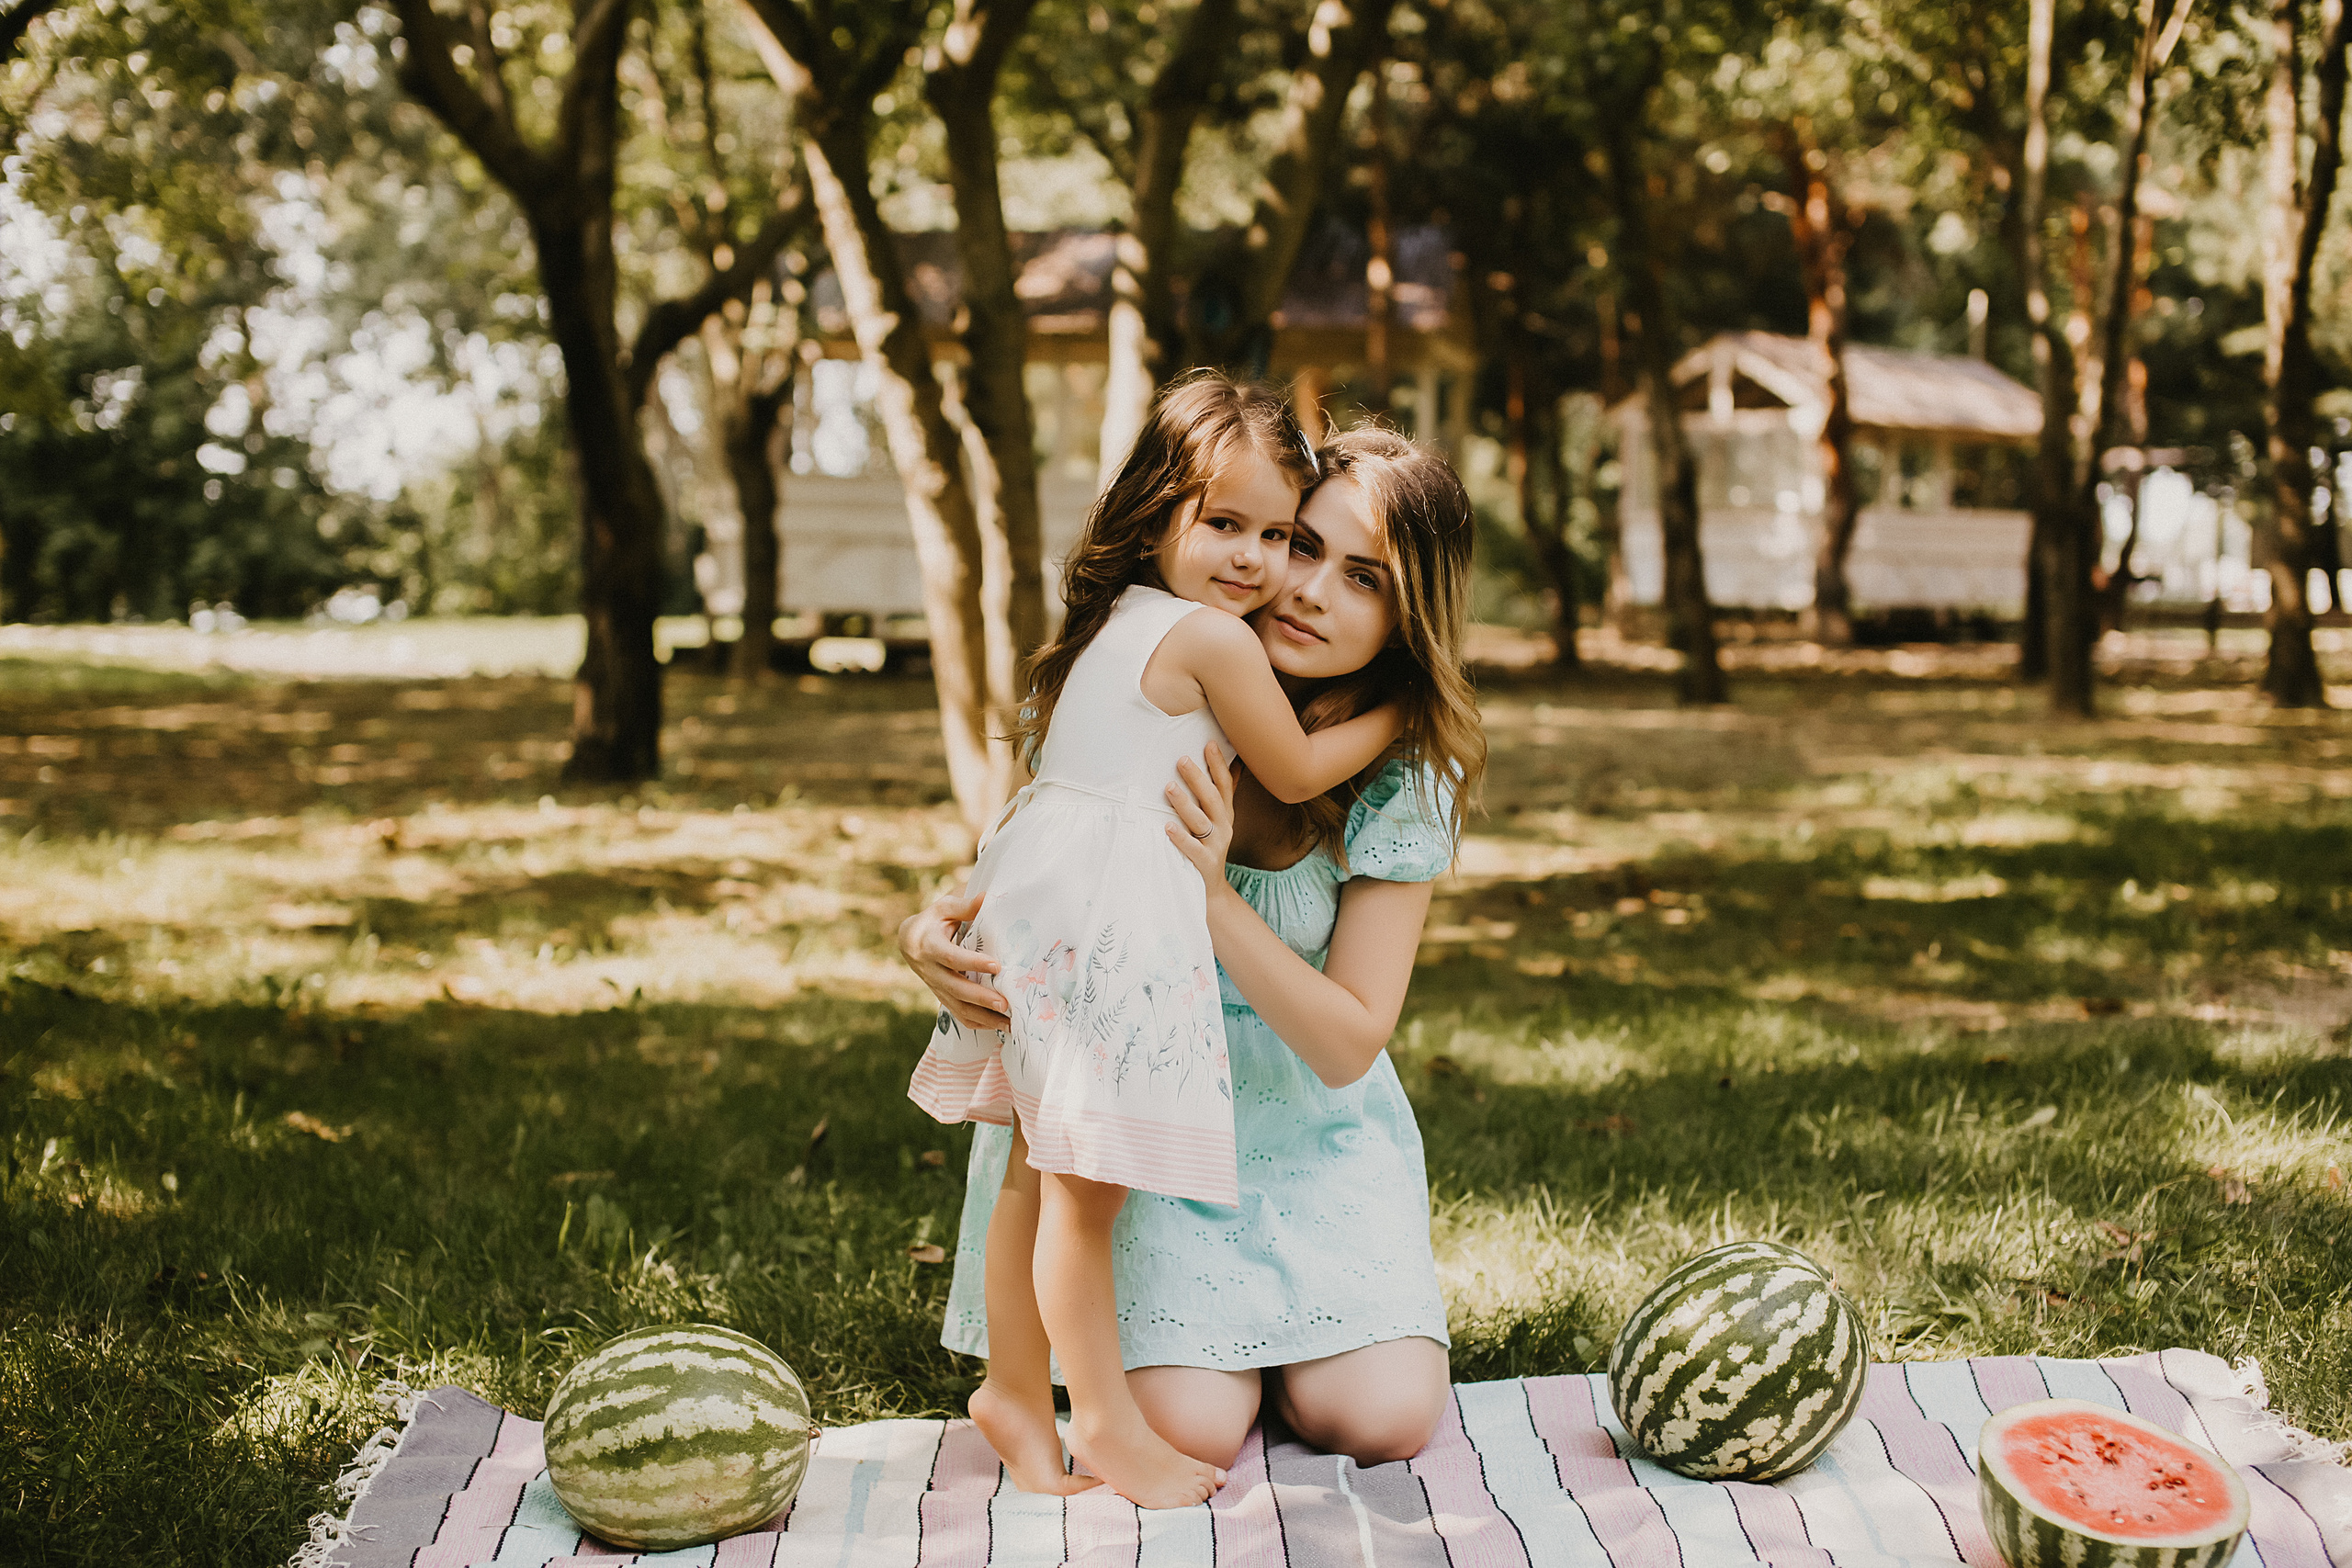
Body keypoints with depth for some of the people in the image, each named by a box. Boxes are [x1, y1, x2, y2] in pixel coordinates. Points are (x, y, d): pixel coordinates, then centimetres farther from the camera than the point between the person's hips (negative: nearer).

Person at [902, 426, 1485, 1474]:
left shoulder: (1407, 776, -14)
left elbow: (1348, 1047, -17)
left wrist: (1213, 897, -33)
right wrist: (933, 932, -27)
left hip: (1309, 1126, 1)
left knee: (1386, 1421, -13)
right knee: (1194, 1430, -17)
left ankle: (1271, 1338, 21)